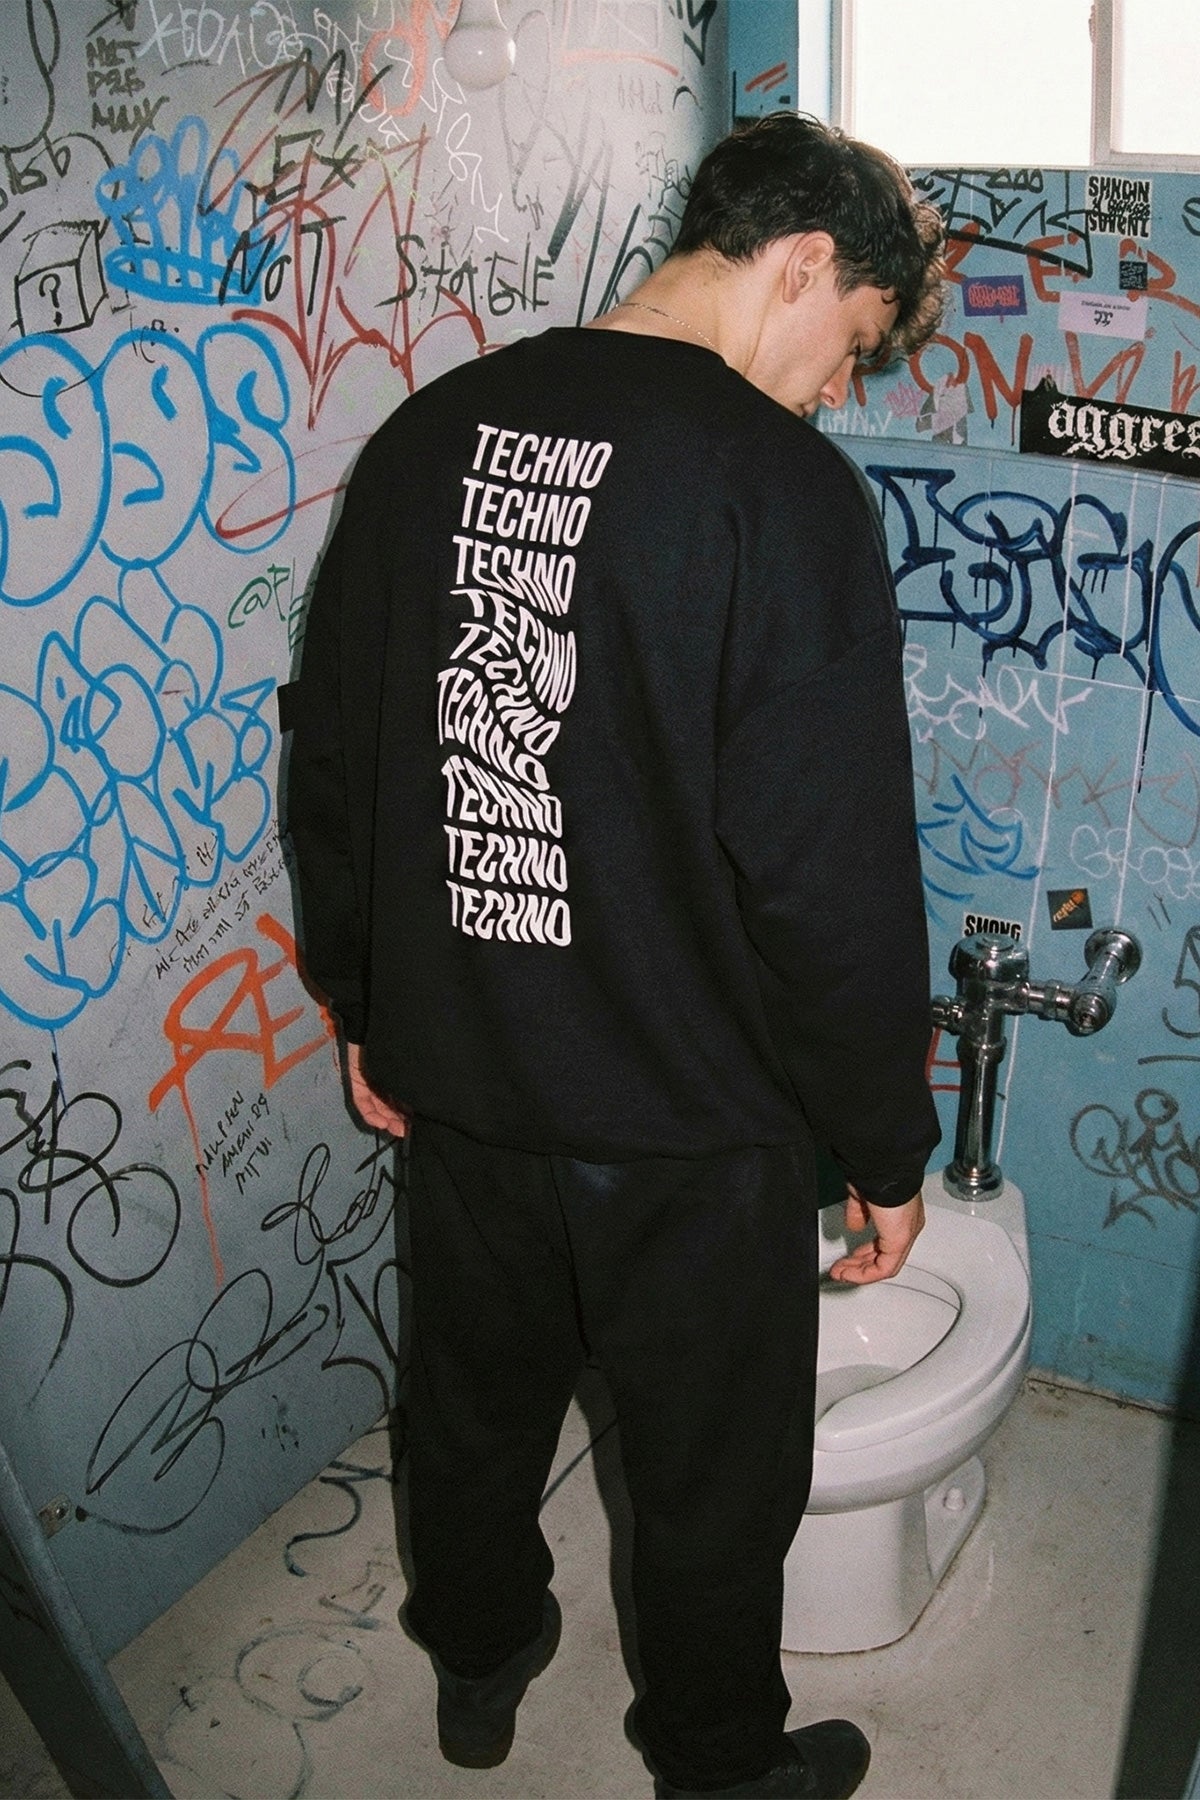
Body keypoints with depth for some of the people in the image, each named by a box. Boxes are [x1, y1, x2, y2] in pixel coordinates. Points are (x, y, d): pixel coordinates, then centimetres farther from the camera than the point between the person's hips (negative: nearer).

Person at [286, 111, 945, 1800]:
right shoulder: (784, 488, -21)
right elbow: (832, 881, -22)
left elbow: (329, 765, 5)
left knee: (477, 1406, 28)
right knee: (718, 1476, 20)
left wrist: (369, 1003, 17)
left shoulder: (426, 437, -2)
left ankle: (479, 1664, 54)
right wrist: (887, 1148, -8)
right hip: (686, 1125, -5)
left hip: (454, 1087, 6)